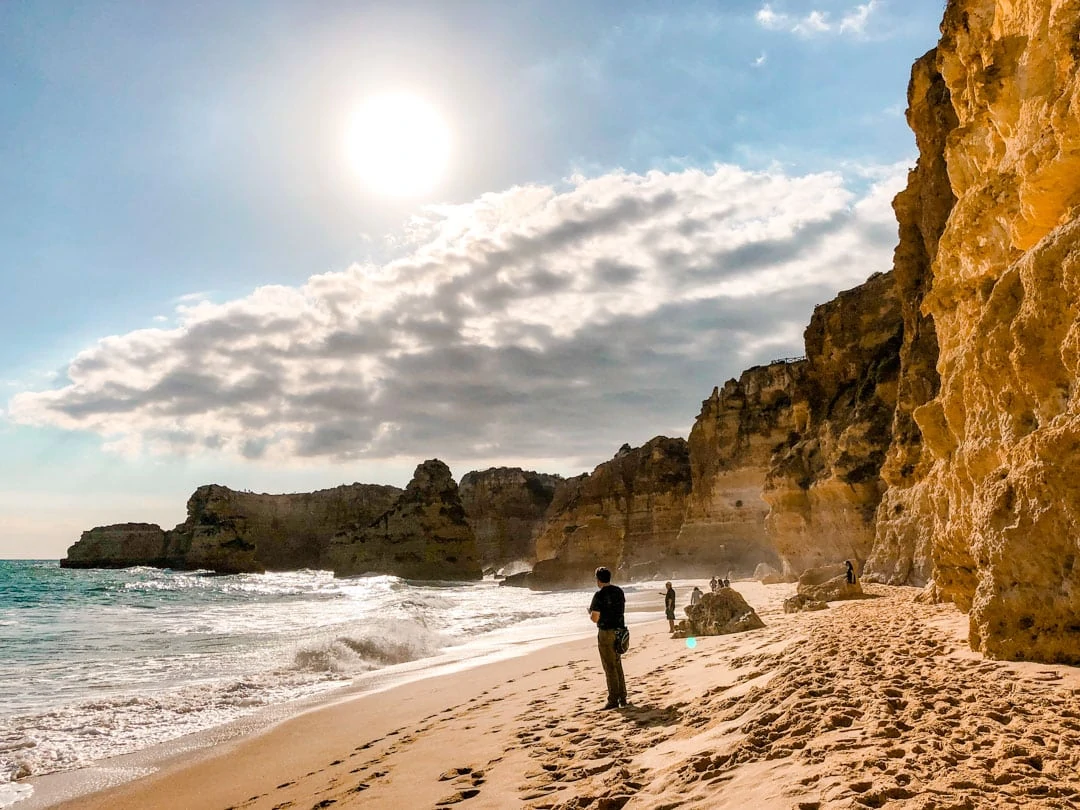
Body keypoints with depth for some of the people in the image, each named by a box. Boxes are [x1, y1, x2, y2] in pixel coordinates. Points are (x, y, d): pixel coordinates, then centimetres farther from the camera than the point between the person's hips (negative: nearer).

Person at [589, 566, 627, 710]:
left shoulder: (599, 595, -16)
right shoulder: (619, 591, 6)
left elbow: (595, 618, -16)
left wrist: (590, 613, 7)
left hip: (606, 633, -7)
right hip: (619, 631, 7)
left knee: (610, 667, 0)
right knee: (618, 665, 17)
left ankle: (613, 700, 2)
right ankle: (622, 697, 21)